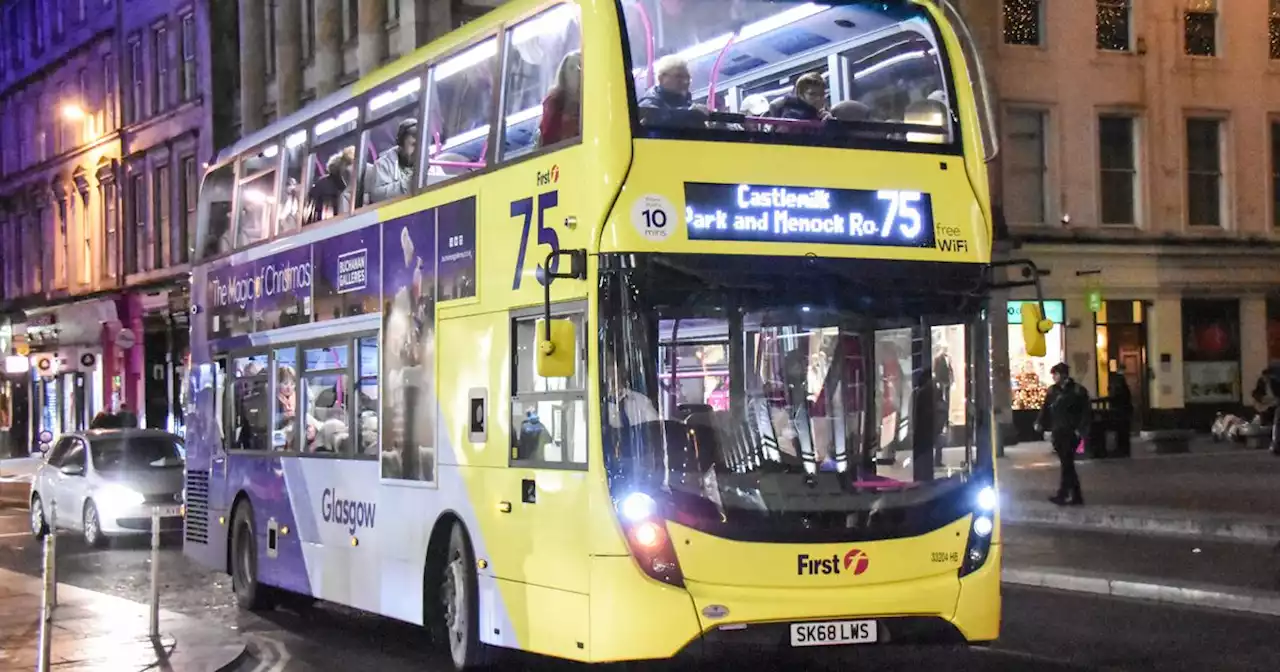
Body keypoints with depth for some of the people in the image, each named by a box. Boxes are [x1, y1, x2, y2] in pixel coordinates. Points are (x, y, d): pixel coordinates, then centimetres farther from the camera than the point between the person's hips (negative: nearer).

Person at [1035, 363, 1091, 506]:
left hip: (1071, 433, -5)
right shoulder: (1053, 390, 11)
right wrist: (1040, 423, -9)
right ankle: (1076, 496, 13)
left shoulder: (1078, 391, -3)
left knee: (1067, 463, -8)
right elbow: (1046, 408, 6)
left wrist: (1080, 429, -16)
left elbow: (1085, 412, -6)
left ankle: (1062, 494, -8)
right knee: (1067, 464, 7)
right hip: (1058, 432, 5)